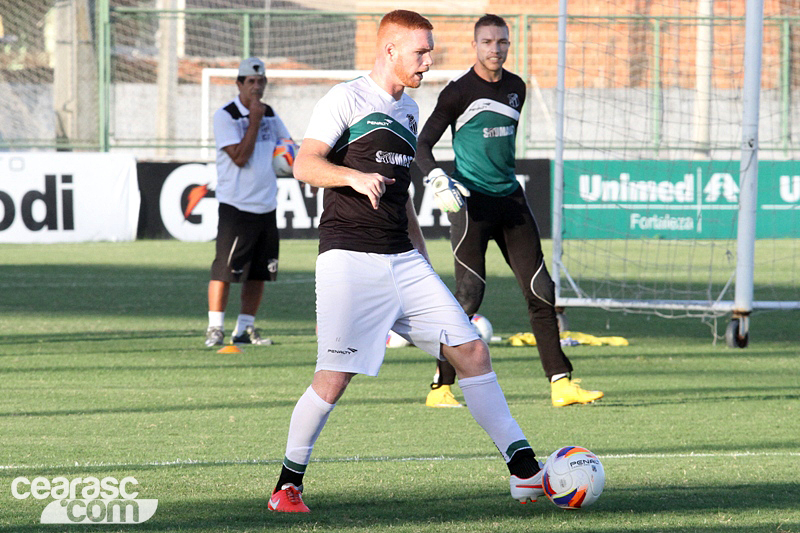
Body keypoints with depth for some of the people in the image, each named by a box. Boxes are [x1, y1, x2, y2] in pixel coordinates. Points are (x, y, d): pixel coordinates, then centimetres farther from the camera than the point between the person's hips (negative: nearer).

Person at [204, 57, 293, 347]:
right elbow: (240, 157, -17)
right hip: (236, 206, -6)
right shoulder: (225, 116, -9)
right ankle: (215, 329, -4)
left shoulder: (270, 114, 11)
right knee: (225, 269, -9)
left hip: (266, 206, 6)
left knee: (260, 272, 7)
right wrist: (255, 121, -17)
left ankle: (245, 329, 16)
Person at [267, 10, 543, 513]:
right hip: (350, 259, -7)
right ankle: (288, 485, 5)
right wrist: (355, 176, -33)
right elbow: (305, 165, -15)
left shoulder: (408, 109, 19)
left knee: (472, 350, 0)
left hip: (402, 260, 7)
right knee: (335, 377, -11)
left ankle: (525, 472, 2)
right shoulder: (347, 100, -5)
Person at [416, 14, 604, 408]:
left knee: (540, 291, 0)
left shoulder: (516, 88, 12)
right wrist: (438, 180, -23)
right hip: (471, 200, -6)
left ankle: (561, 383, 2)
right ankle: (440, 388, 0)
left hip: (510, 199, 6)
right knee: (469, 295, -10)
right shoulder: (458, 92, -7)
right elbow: (422, 145, -7)